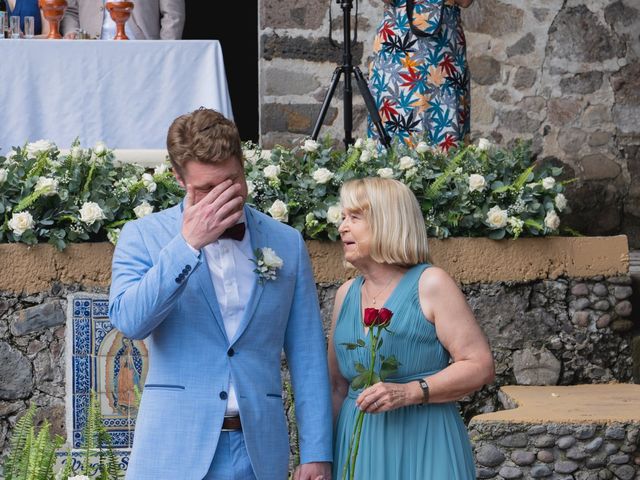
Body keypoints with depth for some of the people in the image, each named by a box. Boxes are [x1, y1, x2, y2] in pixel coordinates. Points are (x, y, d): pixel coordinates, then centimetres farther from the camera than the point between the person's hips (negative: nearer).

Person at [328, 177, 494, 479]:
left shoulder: (430, 284, -6)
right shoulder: (345, 294, 11)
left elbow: (480, 367, -11)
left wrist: (409, 393, -20)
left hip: (422, 446, -5)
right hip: (358, 445, 5)